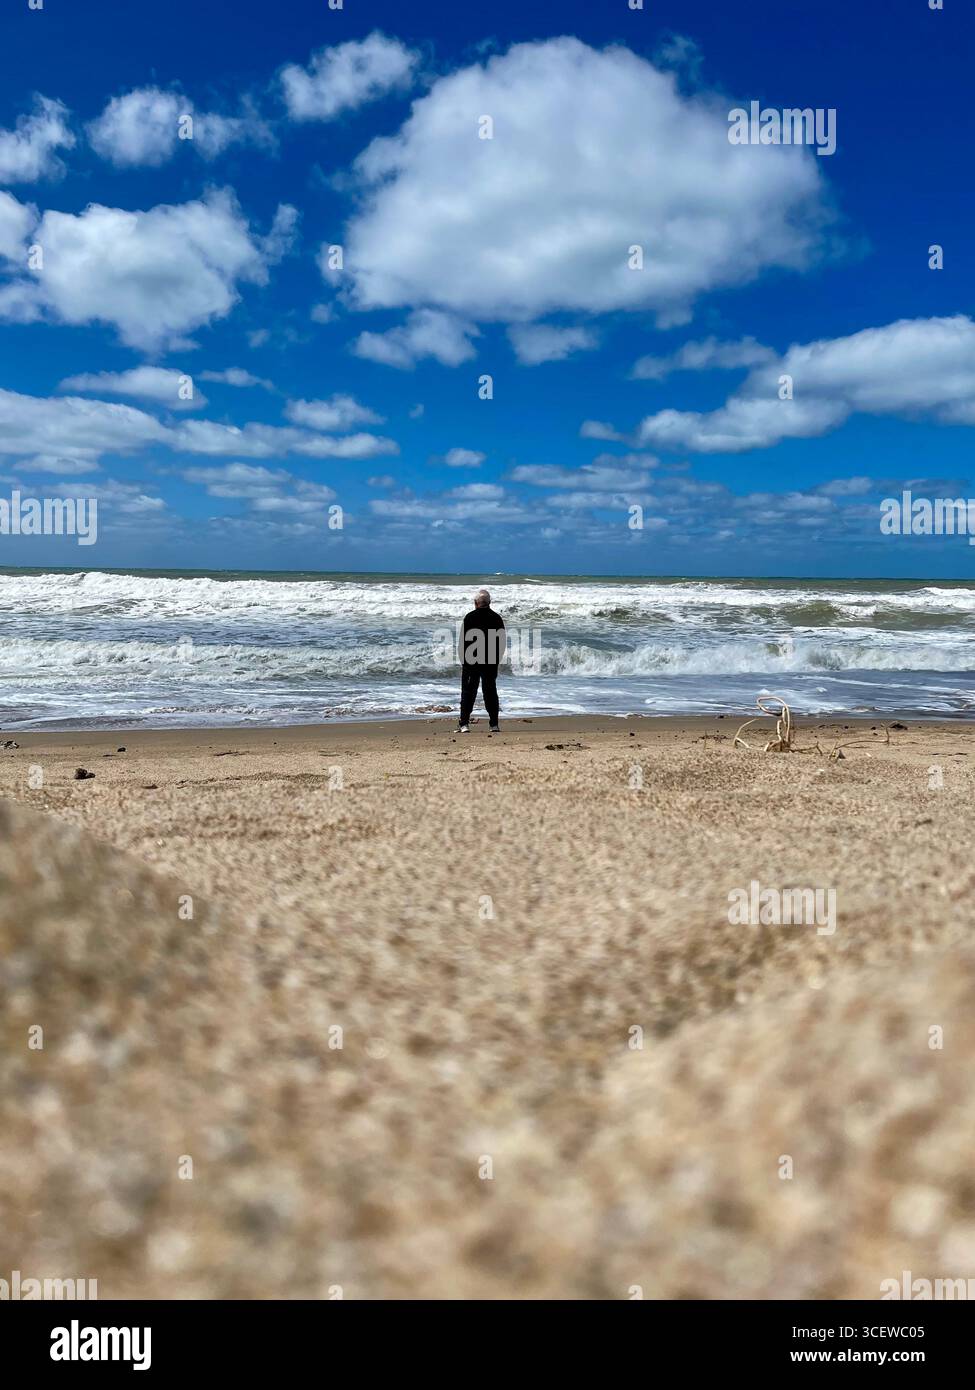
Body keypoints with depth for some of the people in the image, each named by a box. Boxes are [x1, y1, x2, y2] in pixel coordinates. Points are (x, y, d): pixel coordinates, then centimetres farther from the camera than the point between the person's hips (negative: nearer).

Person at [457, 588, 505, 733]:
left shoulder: (470, 617, -7)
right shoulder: (497, 618, 4)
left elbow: (463, 640, -7)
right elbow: (502, 641, 8)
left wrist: (463, 660, 2)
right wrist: (497, 660, 16)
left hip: (471, 661, -3)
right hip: (491, 662, 3)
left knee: (468, 692, 2)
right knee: (490, 691, 10)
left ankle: (464, 724, -5)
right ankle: (494, 725, 8)